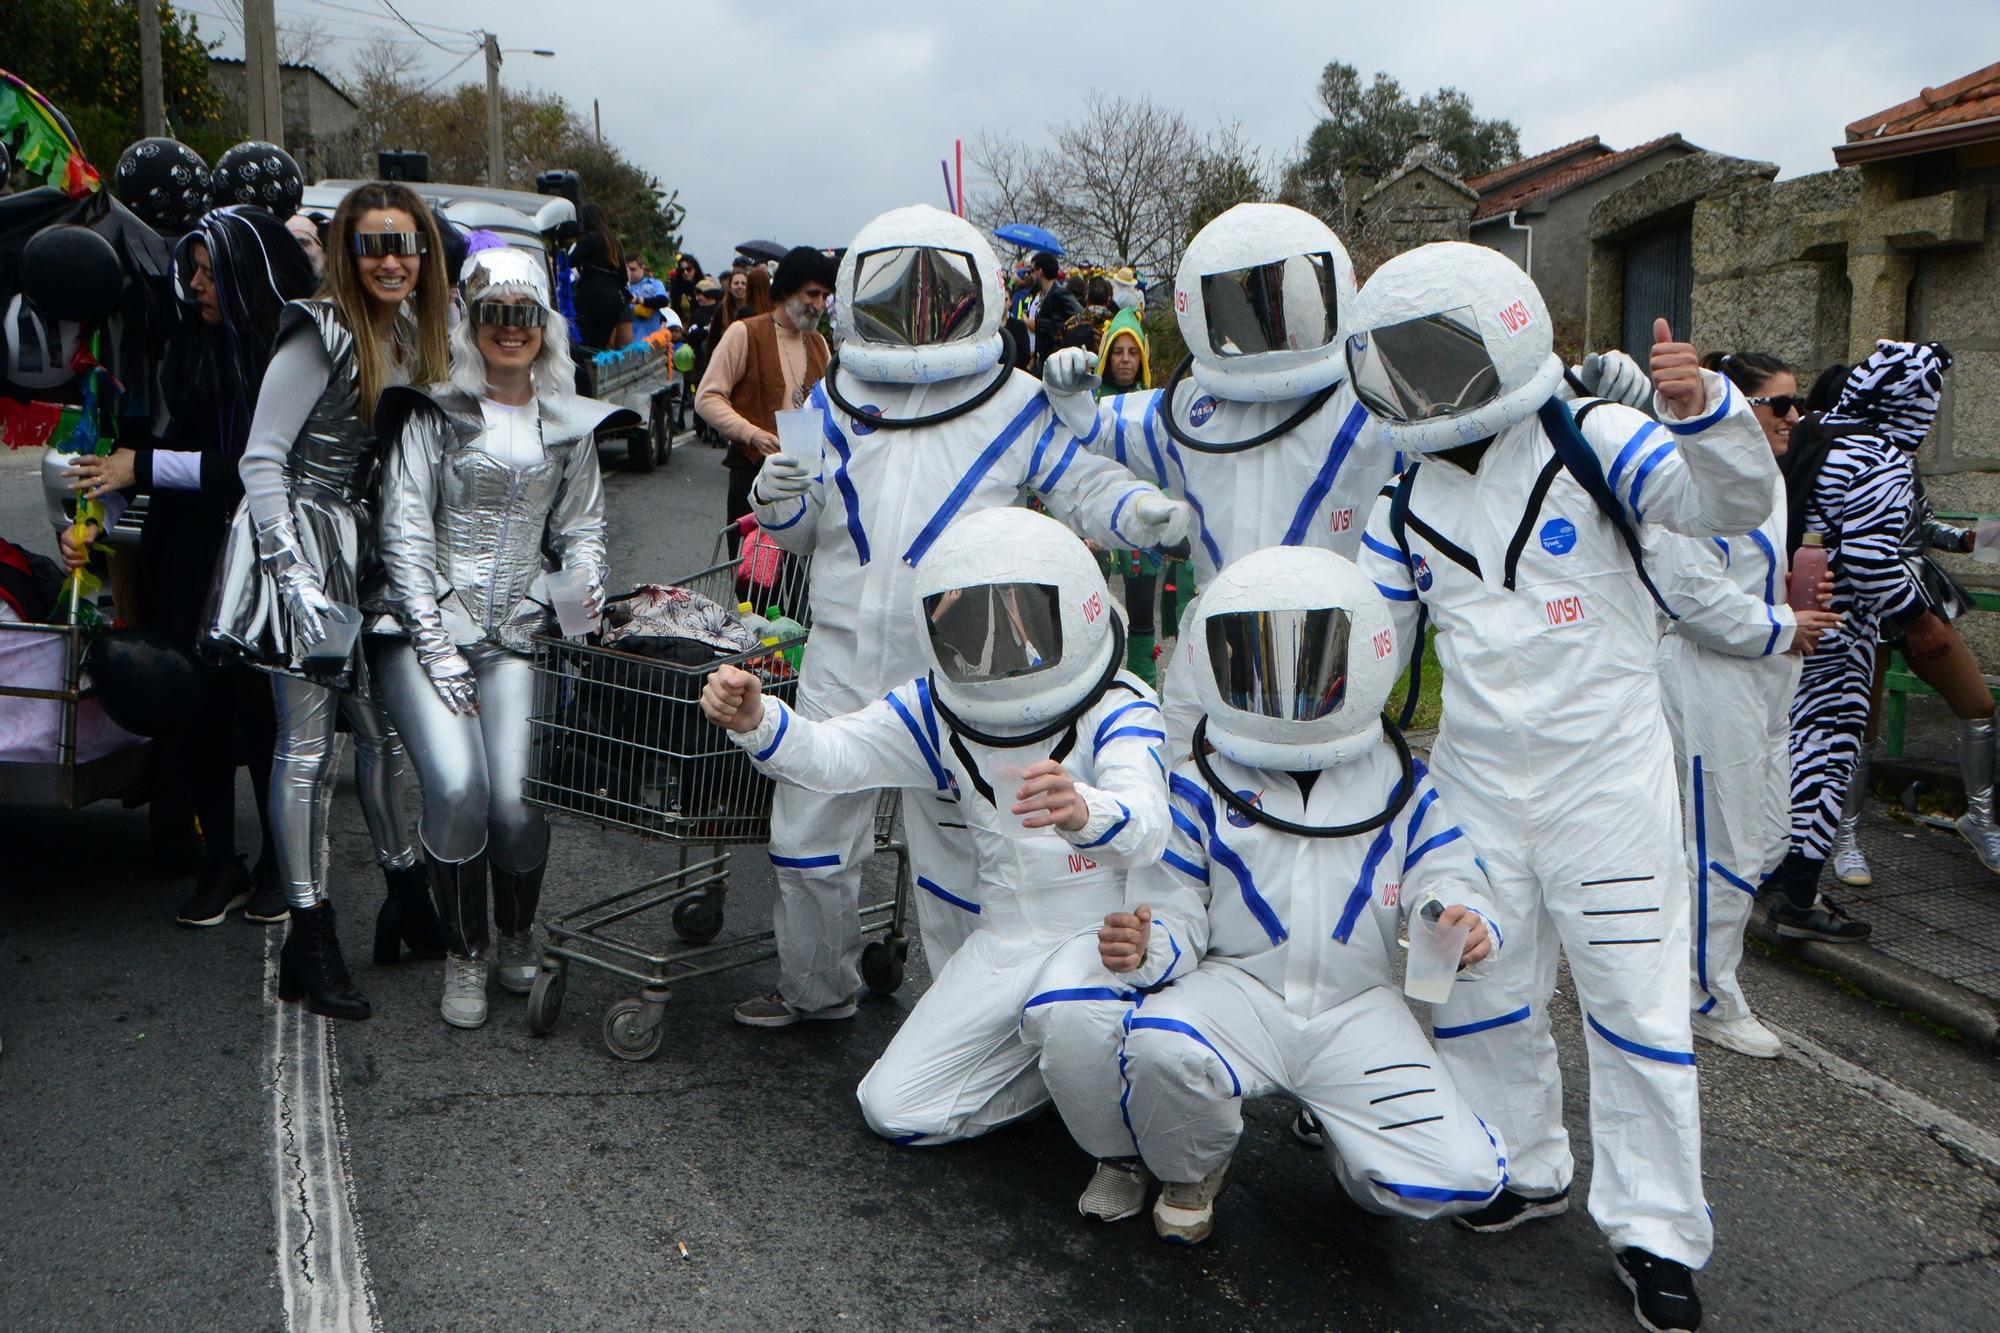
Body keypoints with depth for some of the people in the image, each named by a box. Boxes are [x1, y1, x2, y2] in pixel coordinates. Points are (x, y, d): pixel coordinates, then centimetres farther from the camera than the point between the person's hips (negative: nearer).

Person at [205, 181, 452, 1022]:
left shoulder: (413, 335, 9)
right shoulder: (322, 335, -13)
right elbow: (261, 459, -14)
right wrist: (299, 578, -20)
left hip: (368, 555, 7)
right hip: (301, 547, -7)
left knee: (381, 728, 14)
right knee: (306, 744, -2)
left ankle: (404, 892, 26)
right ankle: (308, 933, 7)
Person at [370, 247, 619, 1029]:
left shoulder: (569, 424, 13)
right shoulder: (433, 409, 2)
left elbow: (581, 527, 20)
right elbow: (404, 532, -3)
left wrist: (586, 581, -2)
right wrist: (437, 649, -10)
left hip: (517, 635, 2)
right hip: (426, 627, -2)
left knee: (515, 798, -17)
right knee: (457, 785, -23)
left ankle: (518, 936, 15)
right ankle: (463, 954, 2)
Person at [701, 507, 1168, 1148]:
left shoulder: (1117, 709, -19)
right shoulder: (943, 708, 0)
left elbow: (1145, 825, -38)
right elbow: (833, 753, -9)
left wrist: (1084, 811, -63)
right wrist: (755, 722, -31)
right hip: (1004, 943, 6)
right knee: (895, 1111, 1)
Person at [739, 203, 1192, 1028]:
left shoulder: (1014, 405, 0)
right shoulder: (832, 401, 11)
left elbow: (1086, 485, -2)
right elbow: (806, 534, 16)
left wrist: (1140, 511, -22)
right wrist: (781, 506, -5)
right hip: (843, 657, 4)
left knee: (955, 843, 6)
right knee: (808, 833, 14)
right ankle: (816, 988, 36)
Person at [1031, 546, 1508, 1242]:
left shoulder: (1399, 783, 6)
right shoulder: (1200, 784, 2)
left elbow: (1443, 873, 2)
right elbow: (1176, 909, 0)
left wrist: (1464, 922, -23)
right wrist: (1147, 947, -24)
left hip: (1357, 1008, 1)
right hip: (1235, 989, -1)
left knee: (1461, 1177, -16)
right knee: (1158, 1047, -36)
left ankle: (1342, 1135, 21)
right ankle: (1191, 1170, 2)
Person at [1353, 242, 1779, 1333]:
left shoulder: (1592, 445, -10)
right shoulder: (1408, 504, 6)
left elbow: (1733, 505, -22)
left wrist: (1701, 412, -39)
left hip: (1606, 775, -5)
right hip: (1477, 783, 5)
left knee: (1635, 998, 2)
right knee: (1480, 989, 14)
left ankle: (1654, 1231, 17)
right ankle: (1525, 1169, 35)